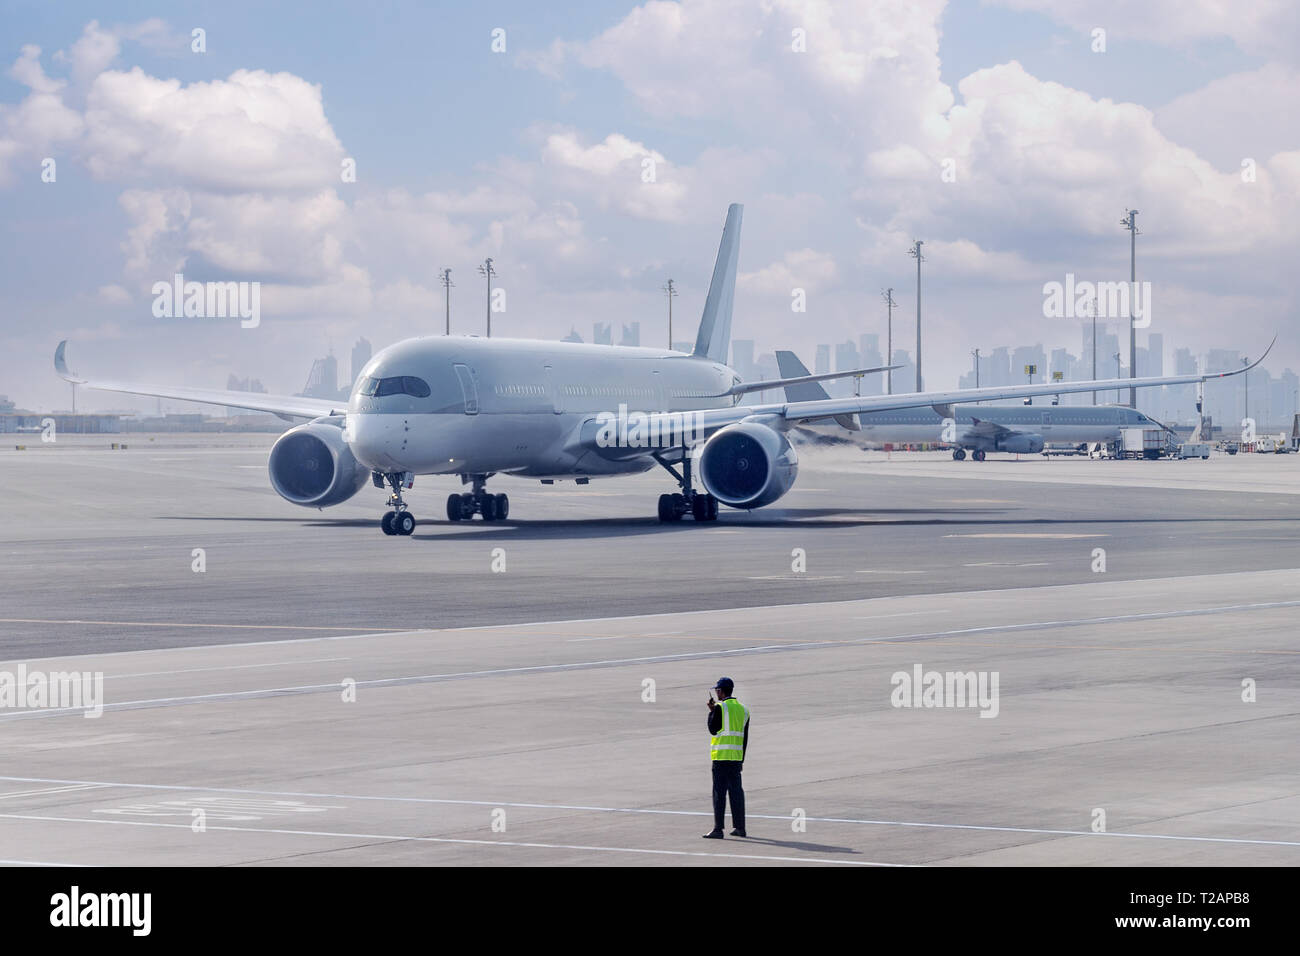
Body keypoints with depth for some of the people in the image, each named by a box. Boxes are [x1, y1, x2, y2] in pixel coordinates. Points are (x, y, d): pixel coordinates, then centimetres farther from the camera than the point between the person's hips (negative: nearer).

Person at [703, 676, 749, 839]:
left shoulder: (720, 708, -8)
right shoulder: (743, 709, 12)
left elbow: (713, 729, -5)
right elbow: (745, 737, 14)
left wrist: (711, 711, 6)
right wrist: (741, 759, 19)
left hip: (721, 756, -6)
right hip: (736, 757, 6)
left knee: (719, 792, -5)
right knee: (736, 791, 11)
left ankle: (718, 828, -7)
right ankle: (740, 827, 14)